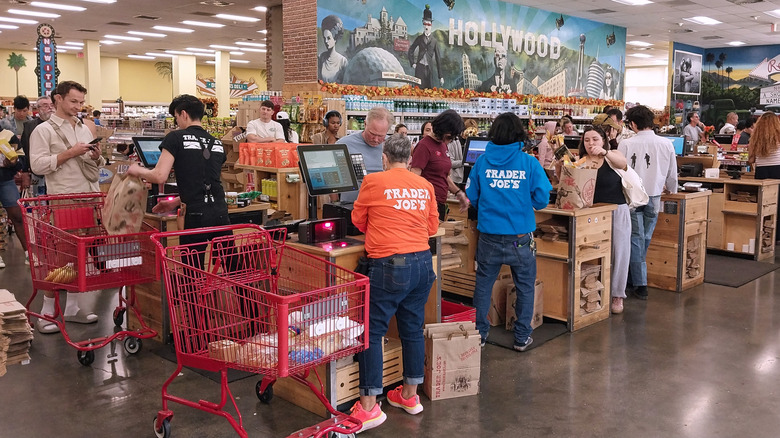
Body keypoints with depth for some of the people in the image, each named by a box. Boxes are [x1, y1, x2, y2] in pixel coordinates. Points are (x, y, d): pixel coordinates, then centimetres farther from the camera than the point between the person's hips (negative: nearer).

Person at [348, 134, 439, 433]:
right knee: (413, 329, 16)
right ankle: (410, 396, 29)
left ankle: (369, 407, 6)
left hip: (389, 265, -5)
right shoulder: (425, 186, 6)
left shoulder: (373, 181, -4)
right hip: (422, 263, 5)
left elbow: (358, 220, 9)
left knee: (371, 332, 3)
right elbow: (432, 226, 13)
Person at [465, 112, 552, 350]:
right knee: (525, 287, 14)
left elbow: (471, 196, 2)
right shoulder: (529, 163, -7)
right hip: (520, 236, -1)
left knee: (483, 284, 15)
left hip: (489, 235, 2)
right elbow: (541, 199, -6)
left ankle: (479, 334, 24)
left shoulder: (482, 161, -3)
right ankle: (522, 337, 21)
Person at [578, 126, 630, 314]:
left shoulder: (612, 156, -1)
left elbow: (623, 163, -24)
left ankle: (617, 295, 16)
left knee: (620, 253, 3)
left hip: (617, 211, -1)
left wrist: (604, 152, -42)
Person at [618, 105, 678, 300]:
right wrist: (673, 191, 26)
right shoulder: (666, 144, -3)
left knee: (636, 238, 5)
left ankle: (640, 284, 5)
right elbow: (672, 175, 7)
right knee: (645, 238, 16)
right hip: (654, 197, 2)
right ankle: (635, 275, 31)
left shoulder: (626, 144, -12)